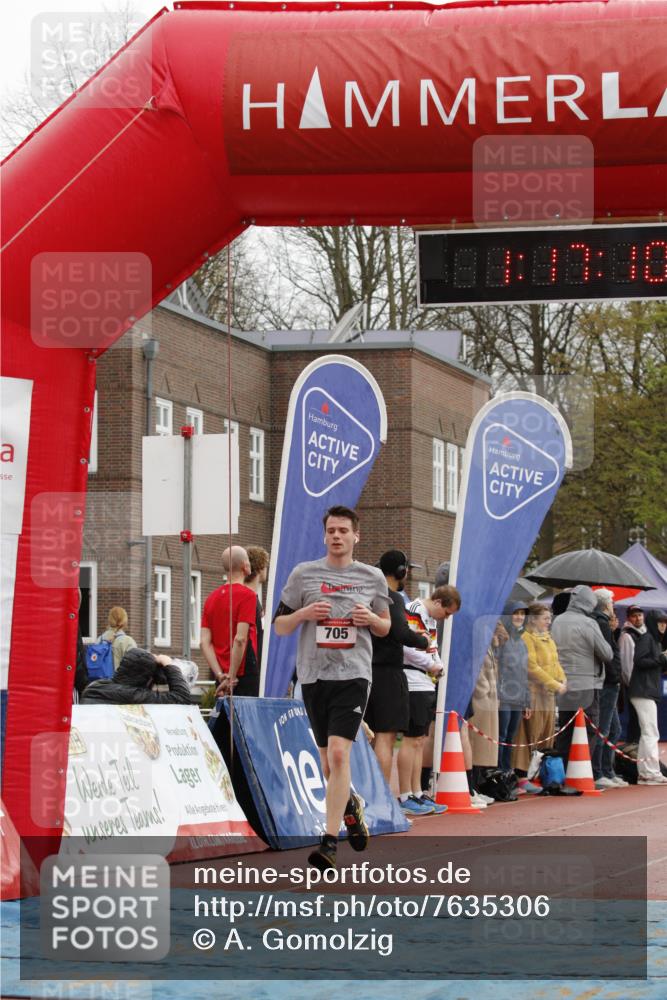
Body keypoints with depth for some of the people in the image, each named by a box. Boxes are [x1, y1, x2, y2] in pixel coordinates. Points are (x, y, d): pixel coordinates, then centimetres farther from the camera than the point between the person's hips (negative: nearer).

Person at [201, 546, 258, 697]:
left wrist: (220, 675, -4)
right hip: (244, 673, -7)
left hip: (222, 678, 7)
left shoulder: (212, 598, 11)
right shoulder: (247, 595, -9)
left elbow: (205, 642, 3)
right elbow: (240, 639, -18)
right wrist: (231, 678, -17)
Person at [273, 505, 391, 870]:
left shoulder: (372, 577, 7)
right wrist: (303, 613, -10)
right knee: (327, 761, 10)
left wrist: (370, 618, -4)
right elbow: (279, 626, 10)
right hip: (313, 674, 2)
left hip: (353, 675, -2)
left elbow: (385, 626, 19)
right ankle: (351, 804, 41)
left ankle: (330, 842, -16)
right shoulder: (303, 574, 6)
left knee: (338, 754, -17)